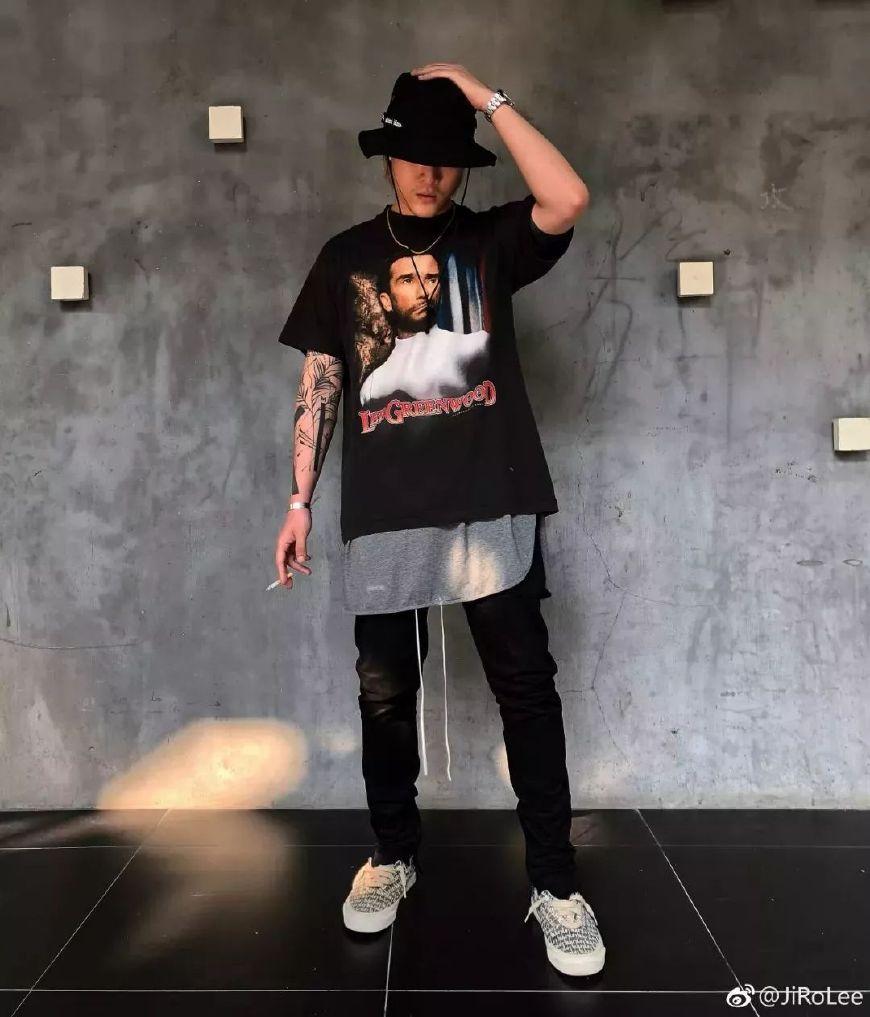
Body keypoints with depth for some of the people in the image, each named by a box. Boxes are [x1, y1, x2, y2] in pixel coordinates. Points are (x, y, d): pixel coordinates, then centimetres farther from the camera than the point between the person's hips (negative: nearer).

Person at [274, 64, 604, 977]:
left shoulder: (490, 241, 7)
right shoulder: (346, 256, 11)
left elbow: (569, 200, -14)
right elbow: (318, 384, 10)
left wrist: (486, 96, -6)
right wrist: (300, 500, 5)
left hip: (492, 508, -1)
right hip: (383, 515, 2)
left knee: (525, 690, 3)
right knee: (385, 695, 11)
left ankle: (553, 881, 17)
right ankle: (393, 854, 32)